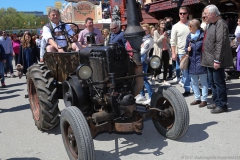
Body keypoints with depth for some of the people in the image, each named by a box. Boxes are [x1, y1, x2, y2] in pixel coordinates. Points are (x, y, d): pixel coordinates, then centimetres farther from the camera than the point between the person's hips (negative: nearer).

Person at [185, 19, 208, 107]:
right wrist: (187, 49, -5)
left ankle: (204, 99, 15)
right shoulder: (189, 36, 7)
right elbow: (186, 48, 17)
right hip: (192, 63, 6)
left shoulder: (203, 35, -10)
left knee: (203, 82, 5)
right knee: (194, 82, 14)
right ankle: (197, 98, 27)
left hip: (201, 62, -6)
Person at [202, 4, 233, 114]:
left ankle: (222, 105, 9)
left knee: (219, 83, -1)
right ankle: (216, 102, 27)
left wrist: (217, 60, -25)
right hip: (209, 60, 10)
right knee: (213, 83, 16)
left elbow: (221, 43, -22)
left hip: (216, 61, -10)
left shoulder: (220, 24, -14)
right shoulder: (211, 24, 16)